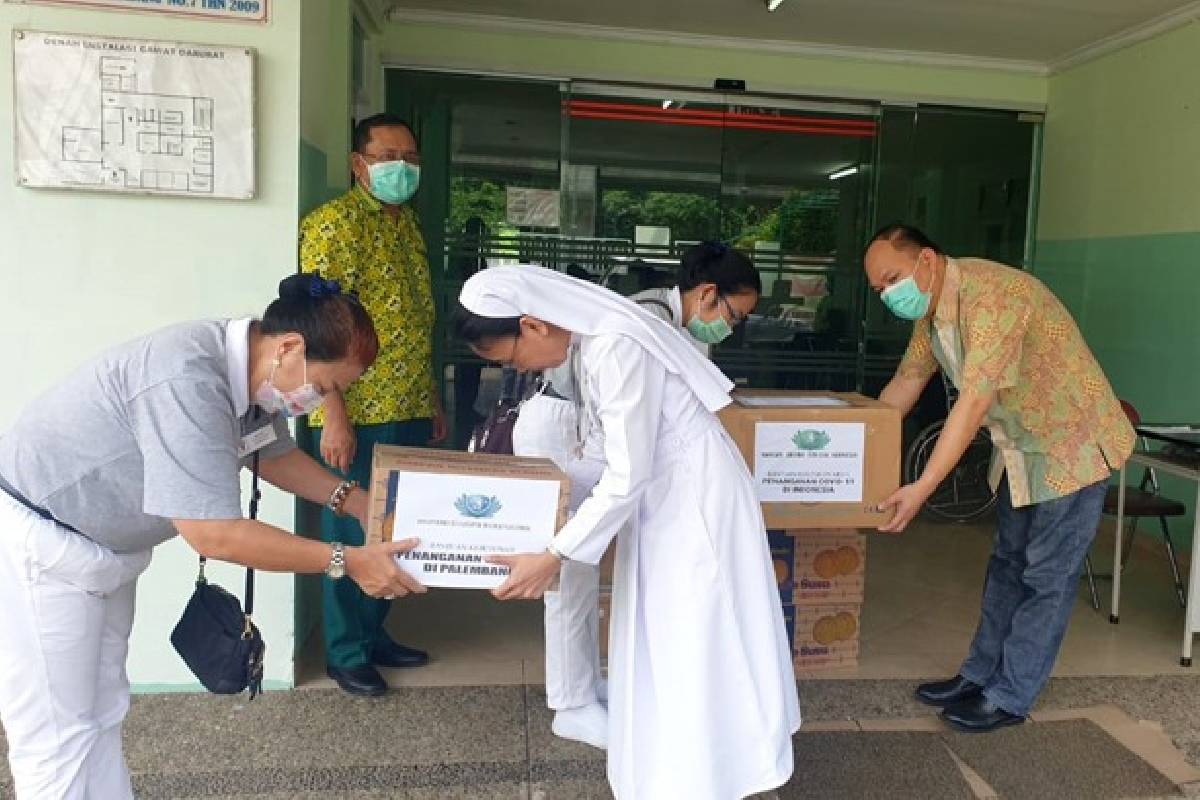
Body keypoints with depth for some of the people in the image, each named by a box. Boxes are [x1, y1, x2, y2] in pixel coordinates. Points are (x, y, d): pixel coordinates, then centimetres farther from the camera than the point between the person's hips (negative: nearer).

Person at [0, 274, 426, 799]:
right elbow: (213, 534, -33)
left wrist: (357, 502, 0)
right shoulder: (189, 382, -34)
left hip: (100, 546, 9)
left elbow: (275, 454, 13)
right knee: (61, 741, -2)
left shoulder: (249, 371, -6)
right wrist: (347, 562, -28)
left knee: (100, 717, 18)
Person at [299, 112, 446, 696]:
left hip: (408, 412, 8)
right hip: (358, 415, -8)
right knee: (352, 532, 4)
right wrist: (334, 416, -21)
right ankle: (346, 653, 20)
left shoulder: (407, 222, 16)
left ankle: (374, 633, 31)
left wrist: (433, 400, 18)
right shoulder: (336, 222, -10)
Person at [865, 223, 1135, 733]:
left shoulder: (993, 293, -31)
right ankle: (980, 675, 25)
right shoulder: (930, 307, -2)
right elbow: (907, 380, 6)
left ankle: (1009, 698, 10)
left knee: (1047, 576, 0)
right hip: (1021, 447, 9)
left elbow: (975, 399, -36)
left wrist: (923, 488, -38)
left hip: (1073, 445, -9)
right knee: (1008, 563, 15)